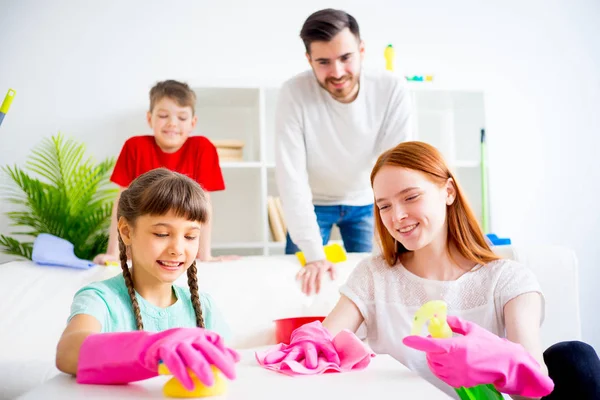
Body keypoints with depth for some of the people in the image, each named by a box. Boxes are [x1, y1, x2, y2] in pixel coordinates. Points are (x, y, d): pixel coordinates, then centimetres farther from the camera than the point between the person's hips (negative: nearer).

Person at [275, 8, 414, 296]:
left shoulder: (392, 89, -25)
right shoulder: (294, 94, -28)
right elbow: (292, 176, -29)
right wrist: (314, 255, -34)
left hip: (365, 202, 1)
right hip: (314, 203, -1)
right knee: (304, 277, -1)